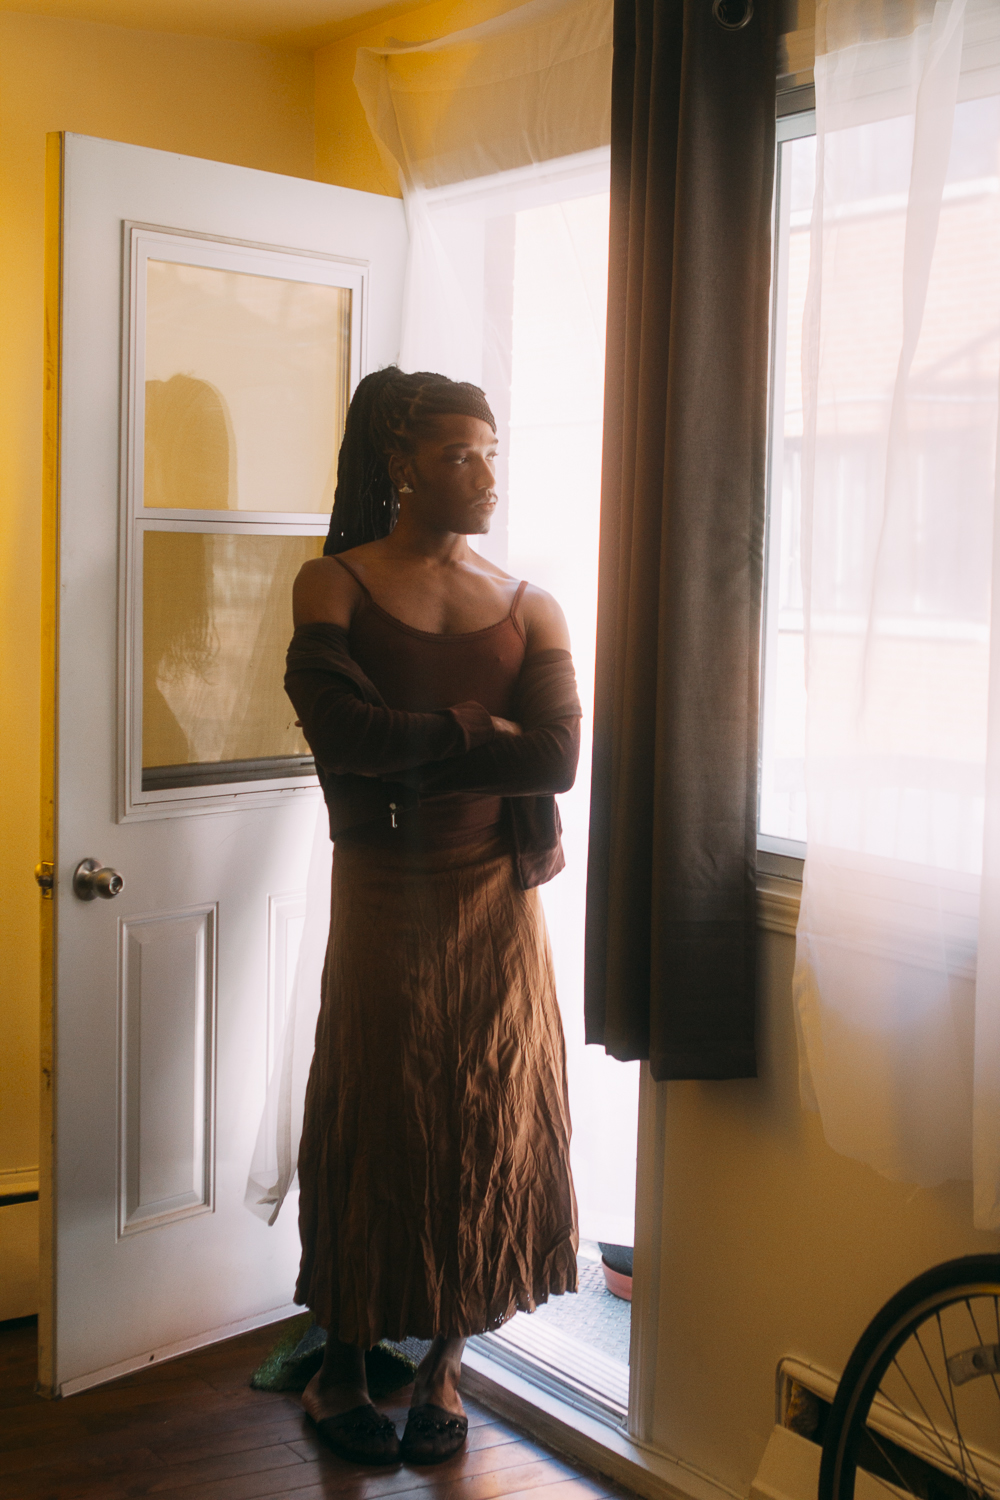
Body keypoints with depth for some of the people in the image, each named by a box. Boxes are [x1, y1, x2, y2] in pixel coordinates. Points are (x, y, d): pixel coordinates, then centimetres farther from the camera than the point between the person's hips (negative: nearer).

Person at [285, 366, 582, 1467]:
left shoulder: (529, 608, 4)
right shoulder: (334, 584, -2)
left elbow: (558, 759, -10)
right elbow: (341, 731, -18)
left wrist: (404, 750, -13)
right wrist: (474, 735, -10)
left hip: (496, 894, 3)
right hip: (382, 895, -2)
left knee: (486, 1125, 8)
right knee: (375, 1121, 6)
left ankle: (443, 1367, 27)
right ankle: (341, 1369, 25)